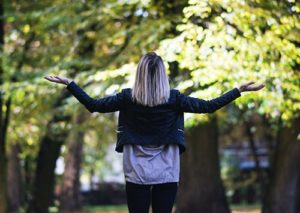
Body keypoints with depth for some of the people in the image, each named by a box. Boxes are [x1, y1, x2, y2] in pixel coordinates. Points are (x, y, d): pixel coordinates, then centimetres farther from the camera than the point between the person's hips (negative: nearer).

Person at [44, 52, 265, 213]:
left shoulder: (128, 98, -6)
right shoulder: (173, 99, -7)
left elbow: (93, 105, -1)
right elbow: (209, 106, -3)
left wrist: (68, 83, 8)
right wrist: (240, 90, 3)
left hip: (137, 174, 0)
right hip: (166, 175, 0)